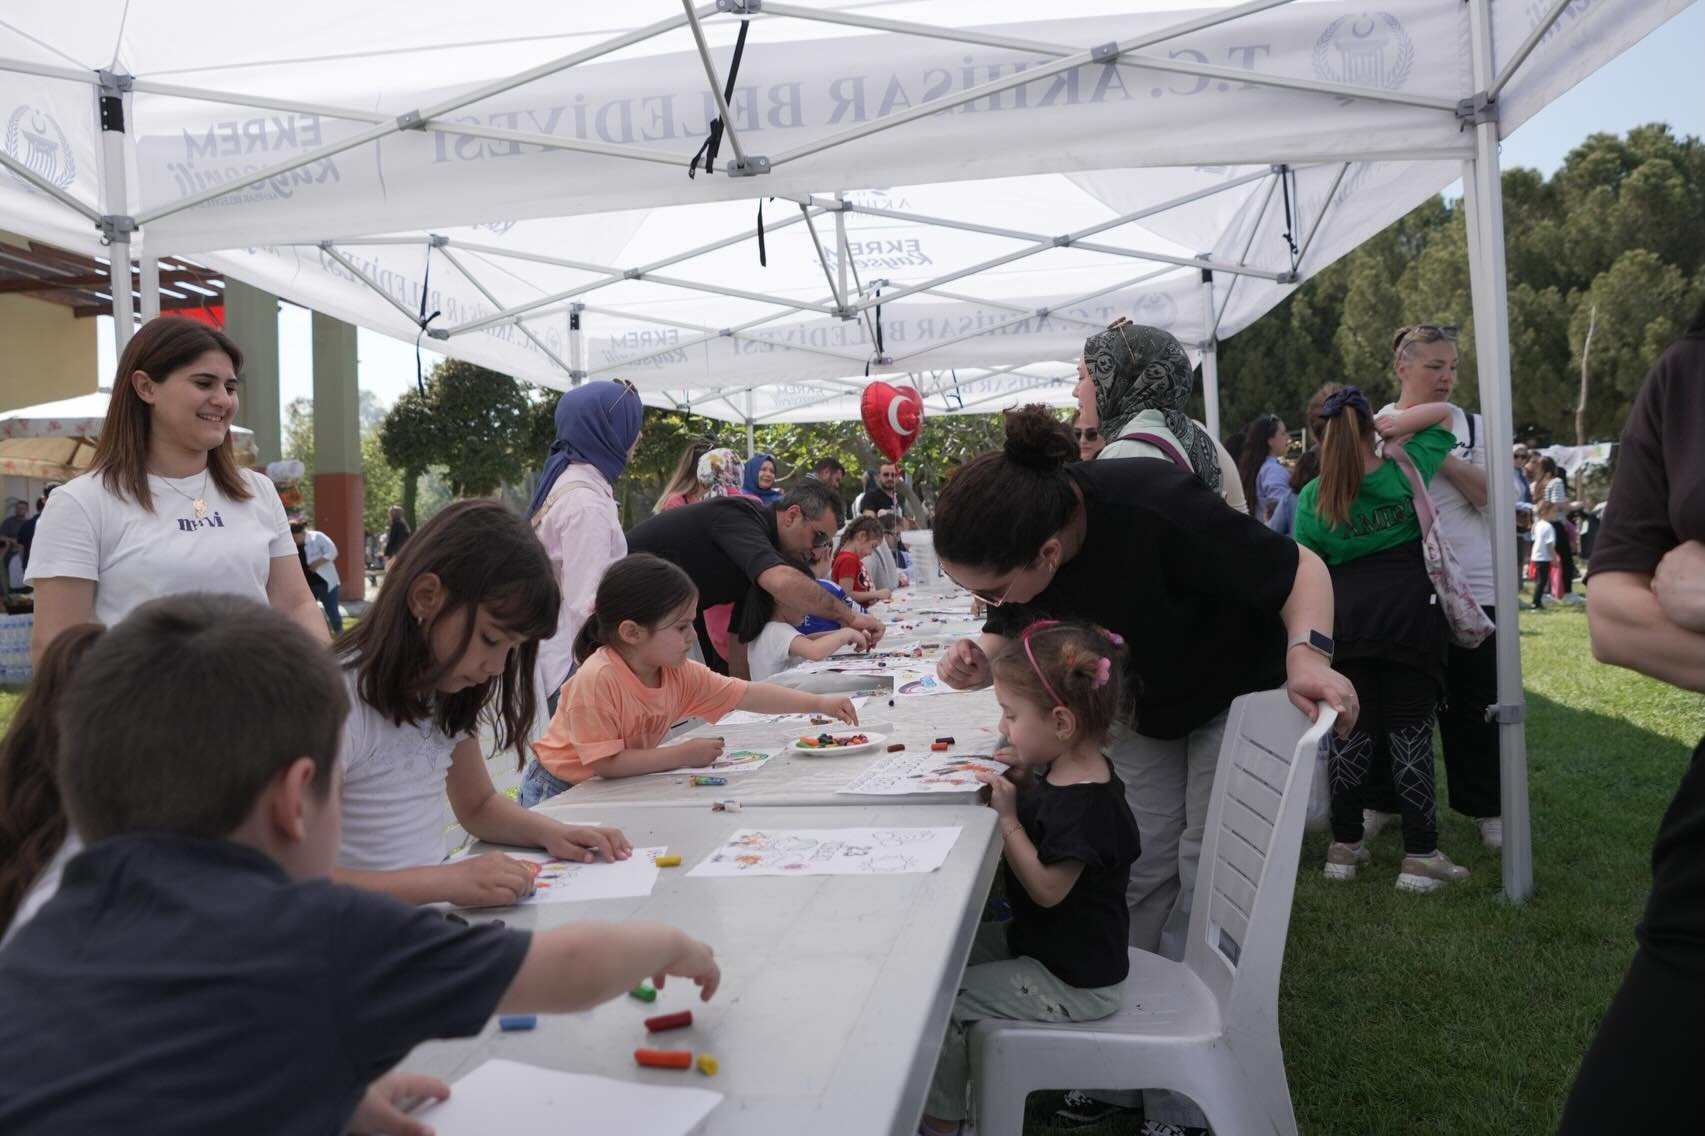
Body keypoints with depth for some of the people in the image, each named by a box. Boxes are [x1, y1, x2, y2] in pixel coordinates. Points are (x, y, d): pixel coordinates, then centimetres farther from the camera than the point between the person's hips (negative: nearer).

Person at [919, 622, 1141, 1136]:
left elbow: (1047, 889, -26)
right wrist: (1023, 783, -4)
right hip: (1040, 942, 10)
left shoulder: (1088, 804, -30)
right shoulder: (1063, 773, -2)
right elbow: (1043, 820, 13)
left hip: (1073, 982, -10)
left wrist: (1008, 817, -26)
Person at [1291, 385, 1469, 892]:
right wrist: (1388, 427, 1)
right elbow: (1442, 412, 10)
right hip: (1411, 617, -1)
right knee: (1410, 732, 2)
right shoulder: (1405, 474, -3)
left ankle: (1344, 846, 17)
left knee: (1351, 731, 10)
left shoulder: (1313, 498, -3)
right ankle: (1420, 855, 5)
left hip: (1346, 622, 1)